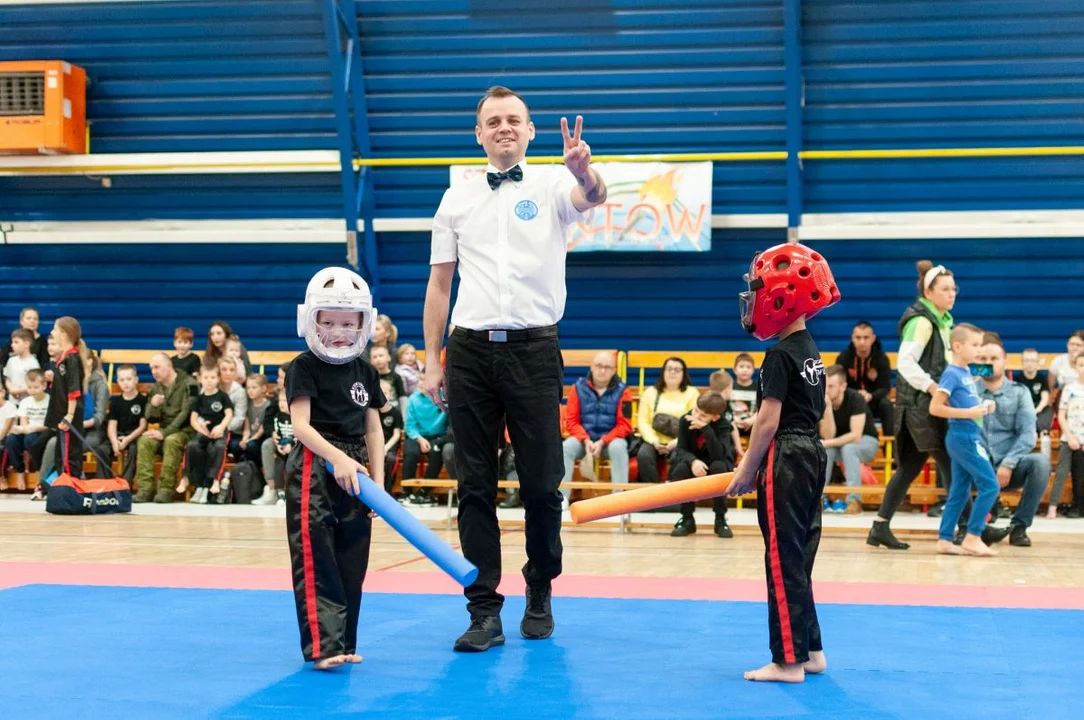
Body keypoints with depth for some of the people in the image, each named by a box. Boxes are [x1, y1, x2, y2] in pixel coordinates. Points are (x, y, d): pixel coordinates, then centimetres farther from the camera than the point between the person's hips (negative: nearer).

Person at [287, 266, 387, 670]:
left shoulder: (365, 372, 11)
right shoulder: (305, 367, -5)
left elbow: (373, 429, 14)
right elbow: (301, 425, -14)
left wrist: (378, 480, 6)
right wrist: (337, 458, -27)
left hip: (354, 472, 6)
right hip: (313, 469, -6)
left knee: (351, 563, 8)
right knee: (315, 562, -8)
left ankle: (343, 642, 16)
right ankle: (323, 645, -10)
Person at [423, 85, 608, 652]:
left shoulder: (552, 186, 4)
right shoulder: (458, 199, 11)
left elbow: (593, 198, -20)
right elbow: (439, 284, 13)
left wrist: (584, 170, -44)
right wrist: (432, 362, 6)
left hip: (533, 348, -2)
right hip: (471, 350, 2)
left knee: (542, 483, 2)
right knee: (474, 485, 1)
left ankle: (539, 596, 23)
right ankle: (484, 611, 6)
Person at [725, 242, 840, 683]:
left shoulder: (780, 356, -14)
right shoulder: (810, 350, 13)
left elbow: (768, 421, -16)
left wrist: (747, 470, -7)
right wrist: (756, 465, 19)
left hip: (786, 460, -9)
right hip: (812, 453, 9)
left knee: (784, 560, -5)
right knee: (800, 556, 15)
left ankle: (789, 660, -2)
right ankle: (811, 650, 21)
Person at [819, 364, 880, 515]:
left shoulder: (855, 399, -25)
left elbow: (856, 436, -30)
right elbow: (828, 436, -22)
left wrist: (828, 443, -31)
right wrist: (827, 407, -33)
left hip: (866, 442, -4)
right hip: (840, 444, 4)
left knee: (848, 447, -37)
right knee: (825, 449, -30)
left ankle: (854, 500, -37)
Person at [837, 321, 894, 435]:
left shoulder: (882, 358, -8)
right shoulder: (843, 358, -8)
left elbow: (885, 387, -11)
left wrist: (870, 396, -34)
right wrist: (857, 394, -31)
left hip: (873, 400, 0)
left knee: (886, 404, -31)